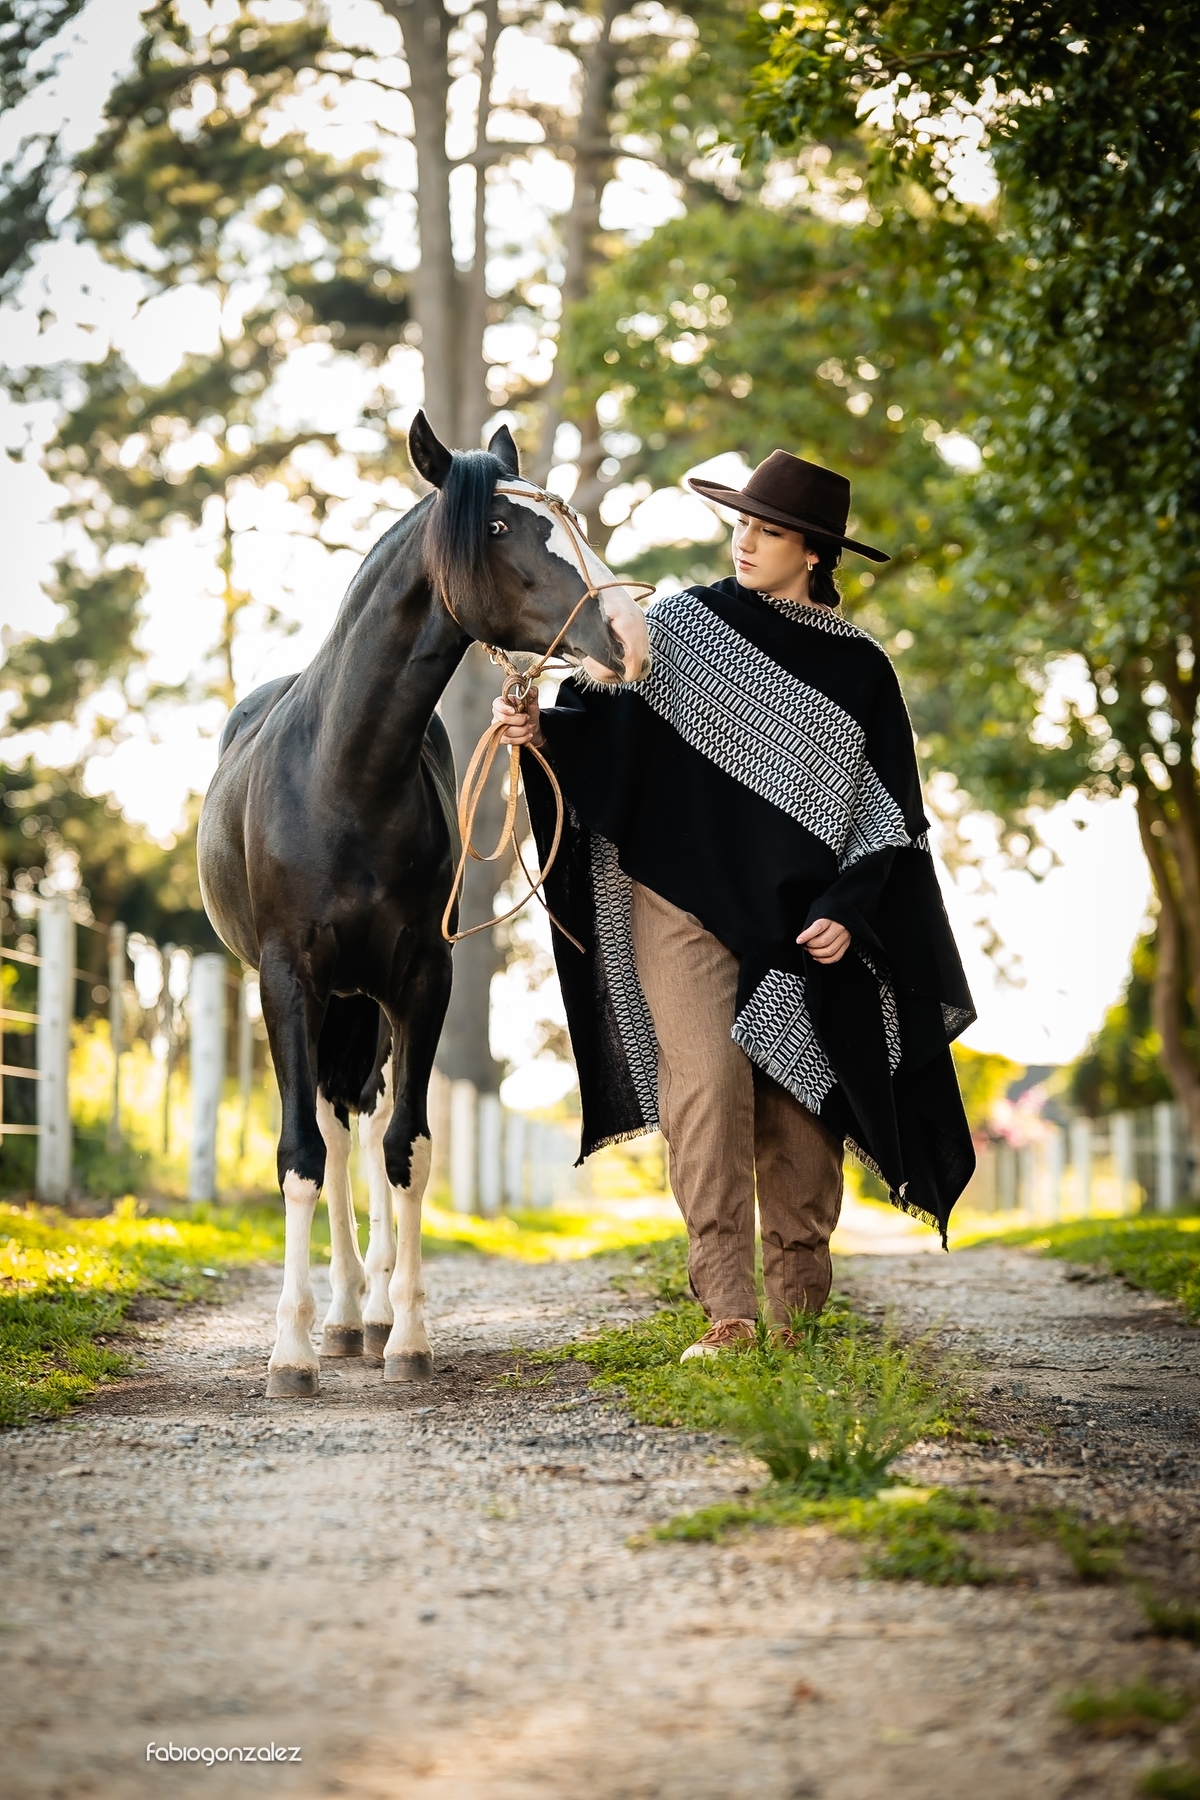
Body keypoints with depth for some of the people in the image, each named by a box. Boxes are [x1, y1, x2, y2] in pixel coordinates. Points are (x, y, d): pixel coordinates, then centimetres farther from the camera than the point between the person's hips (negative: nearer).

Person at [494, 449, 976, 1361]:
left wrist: (850, 910, -4)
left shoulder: (859, 668, 7)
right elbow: (605, 718, -1)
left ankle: (796, 1311, 14)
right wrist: (543, 727, -22)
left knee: (800, 1102, 3)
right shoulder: (682, 626, 5)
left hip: (803, 926, 1)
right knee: (710, 1084, -11)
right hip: (686, 901, -1)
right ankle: (727, 1311, -10)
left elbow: (889, 812, 7)